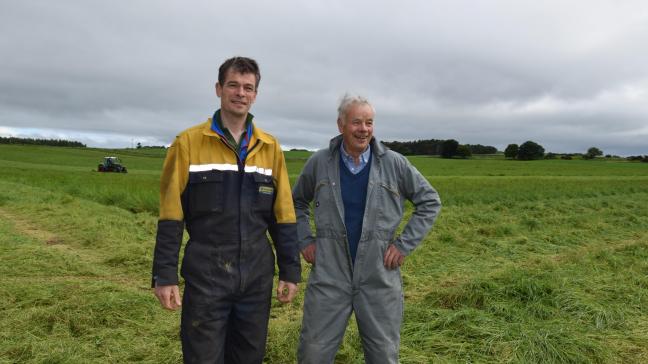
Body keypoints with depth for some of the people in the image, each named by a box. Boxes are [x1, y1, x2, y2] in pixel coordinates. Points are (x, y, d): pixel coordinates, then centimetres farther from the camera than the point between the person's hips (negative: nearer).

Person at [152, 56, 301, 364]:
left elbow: (283, 216, 6)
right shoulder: (189, 142, -4)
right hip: (205, 274, -3)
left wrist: (290, 271, 5)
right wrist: (164, 275, -7)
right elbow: (171, 215, -4)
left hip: (256, 275, 3)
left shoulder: (270, 147, 5)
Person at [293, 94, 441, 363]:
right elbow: (297, 202, 16)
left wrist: (405, 244, -2)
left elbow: (430, 201, 5)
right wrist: (304, 241, 5)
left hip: (379, 277, 0)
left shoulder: (394, 164, -4)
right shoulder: (319, 163, 0)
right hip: (328, 276, 1)